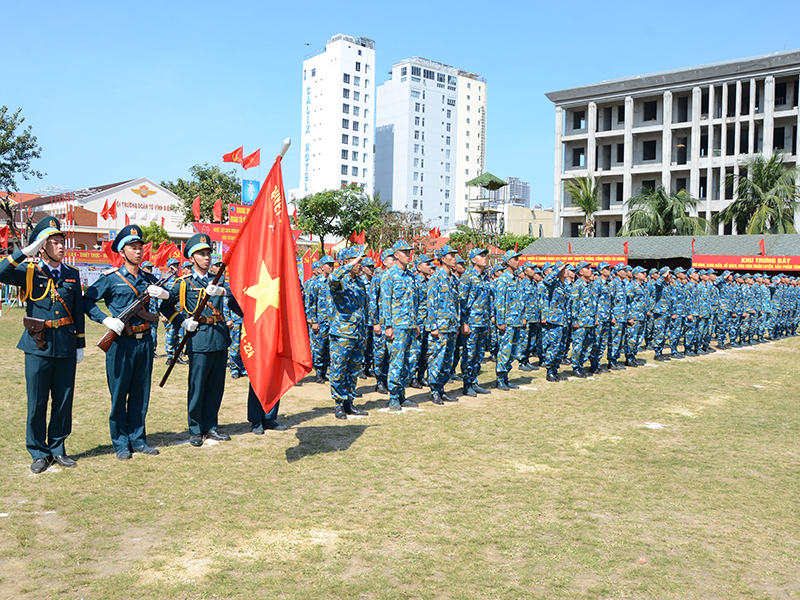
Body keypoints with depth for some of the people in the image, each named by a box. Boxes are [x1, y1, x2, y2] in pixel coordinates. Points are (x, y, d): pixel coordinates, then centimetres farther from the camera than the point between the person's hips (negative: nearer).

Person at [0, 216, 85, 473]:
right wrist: (27, 251, -22)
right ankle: (39, 452, 18)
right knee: (37, 402, 4)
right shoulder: (29, 272, 0)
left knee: (63, 400, 9)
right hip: (38, 345, -3)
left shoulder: (72, 275, 8)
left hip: (66, 345, 3)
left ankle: (58, 449, 22)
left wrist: (80, 345, 10)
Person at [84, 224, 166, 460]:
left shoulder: (149, 278, 11)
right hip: (121, 342, -4)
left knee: (141, 393, 10)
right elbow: (87, 301, -2)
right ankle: (121, 443, 14)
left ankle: (138, 439, 21)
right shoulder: (111, 278, -2)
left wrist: (163, 293, -7)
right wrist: (107, 320, -15)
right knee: (119, 394, 2)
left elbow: (172, 298, 15)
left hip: (144, 341, 4)